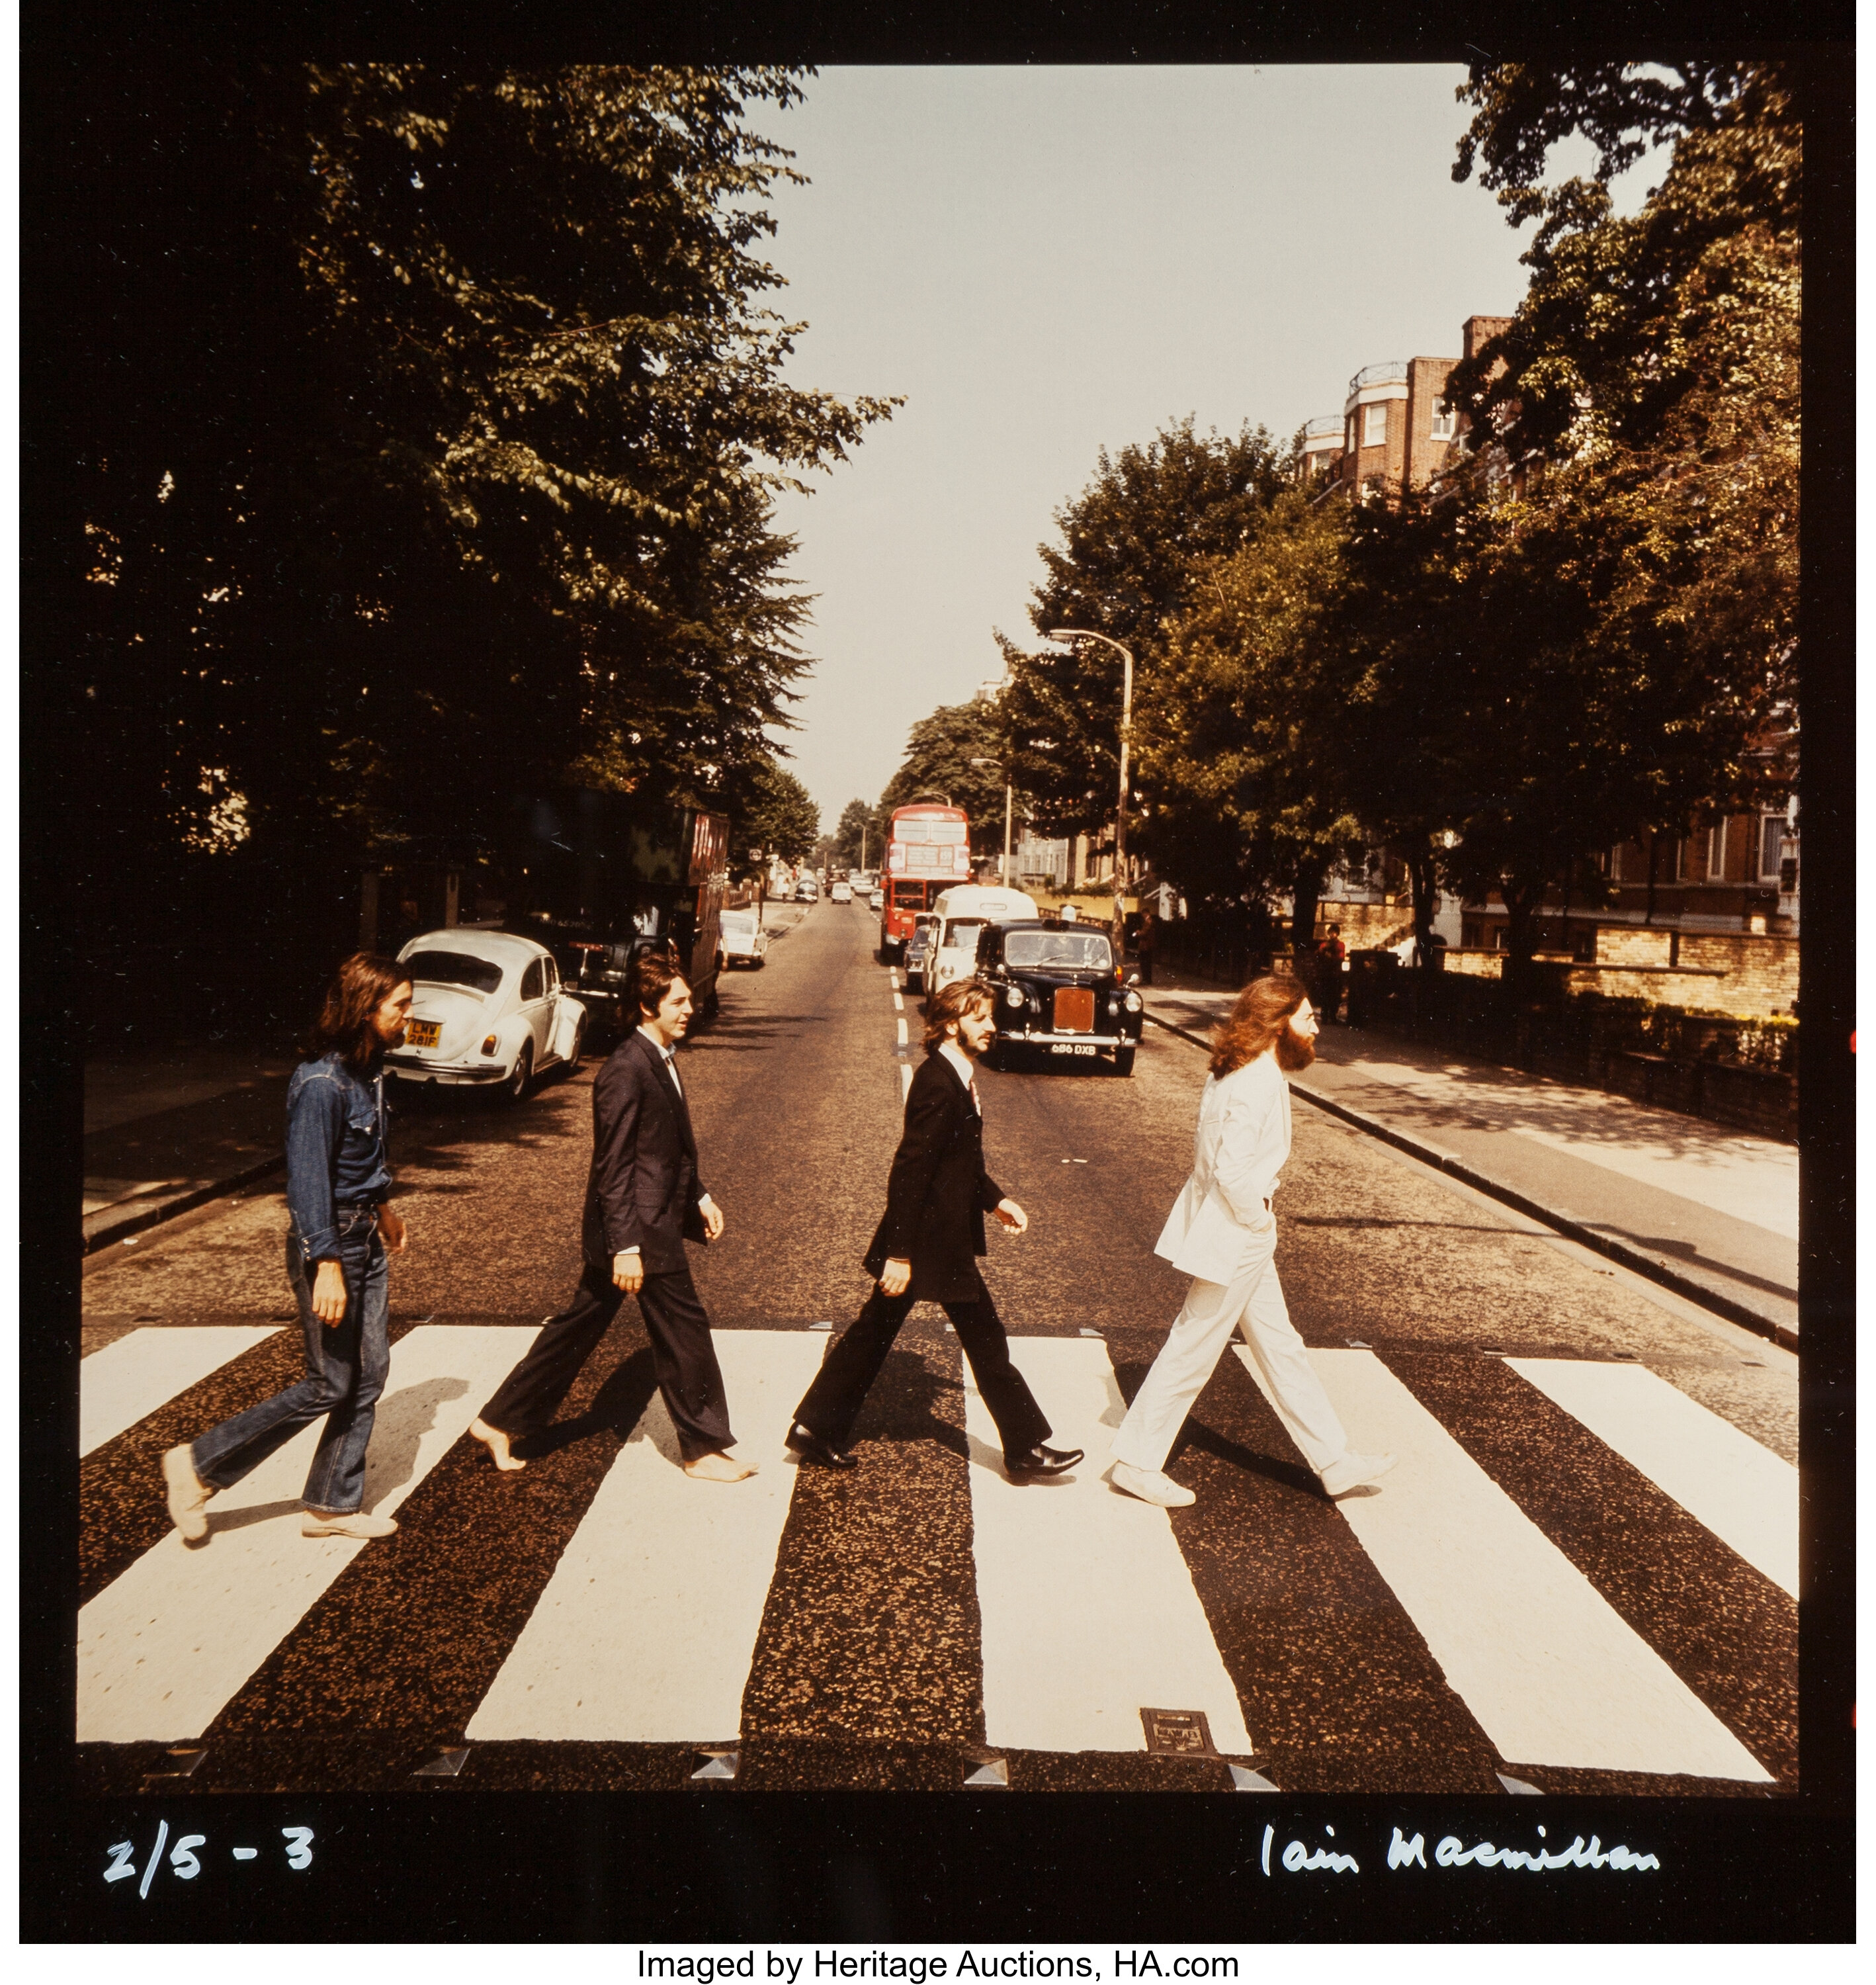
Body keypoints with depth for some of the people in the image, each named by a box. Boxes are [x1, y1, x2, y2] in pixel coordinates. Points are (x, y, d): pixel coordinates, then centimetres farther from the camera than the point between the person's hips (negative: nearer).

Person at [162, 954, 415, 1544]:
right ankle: (200, 1466, 17)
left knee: (368, 1376, 12)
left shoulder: (368, 1069, 5)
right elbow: (308, 1176, -24)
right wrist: (327, 1264, -26)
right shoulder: (321, 1083, -23)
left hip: (366, 1238, 9)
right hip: (329, 1242, -9)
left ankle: (333, 1505, 24)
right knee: (330, 1386, 1)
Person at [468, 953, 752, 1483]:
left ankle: (500, 1423, 26)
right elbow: (613, 1166, -21)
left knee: (578, 1328, 16)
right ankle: (705, 1448, 17)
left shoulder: (660, 1060, 12)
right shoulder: (626, 1070, -19)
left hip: (656, 1222, 10)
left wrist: (699, 1196, 18)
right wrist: (626, 1246, -22)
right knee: (685, 1331, 2)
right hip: (641, 1230, -10)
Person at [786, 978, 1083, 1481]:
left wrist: (995, 1200, 17)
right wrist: (900, 1253, -23)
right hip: (934, 1242, -10)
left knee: (872, 1334, 15)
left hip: (943, 1237, 10)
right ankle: (1026, 1448, 17)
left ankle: (815, 1428, 24)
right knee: (985, 1341, 3)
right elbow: (909, 1170, -24)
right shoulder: (938, 1085, -22)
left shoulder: (955, 1077, 10)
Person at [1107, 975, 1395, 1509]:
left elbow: (1215, 1156, 13)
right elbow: (1232, 1172, -28)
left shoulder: (1239, 1073, 8)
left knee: (1281, 1347, 17)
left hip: (1243, 1240, 10)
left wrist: (1258, 1222, 11)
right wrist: (1259, 1221, -13)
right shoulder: (1257, 1084, -22)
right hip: (1234, 1241, -10)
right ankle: (1137, 1462, 17)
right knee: (1192, 1353, 3)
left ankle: (1333, 1461, 28)